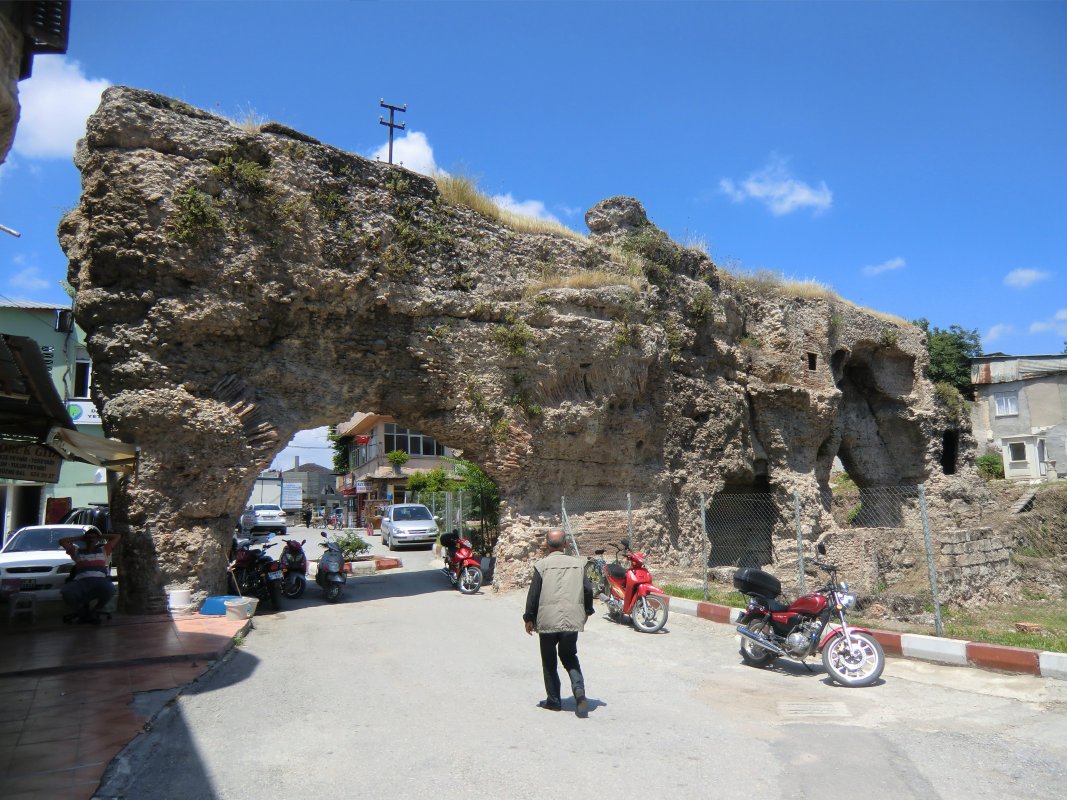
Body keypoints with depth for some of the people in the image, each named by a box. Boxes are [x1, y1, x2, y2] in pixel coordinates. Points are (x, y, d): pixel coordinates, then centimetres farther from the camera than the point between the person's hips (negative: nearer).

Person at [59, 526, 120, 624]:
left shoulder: (103, 550, 29)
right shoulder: (77, 551, 29)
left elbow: (116, 537, 31)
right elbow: (62, 541, 23)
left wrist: (100, 536, 34)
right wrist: (80, 538, 29)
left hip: (100, 581, 0)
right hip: (81, 582, 1)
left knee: (109, 589, -38)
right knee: (66, 592, -35)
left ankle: (94, 611, -6)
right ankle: (83, 611, -4)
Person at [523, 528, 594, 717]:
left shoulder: (542, 565, -4)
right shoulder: (577, 563, 5)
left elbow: (533, 594, -5)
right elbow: (588, 590, 6)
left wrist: (529, 618, 6)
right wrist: (587, 611, 22)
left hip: (548, 620, -3)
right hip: (573, 620, 3)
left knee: (549, 662, 13)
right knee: (569, 658, 16)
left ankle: (553, 700, 18)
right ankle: (579, 690, -7)